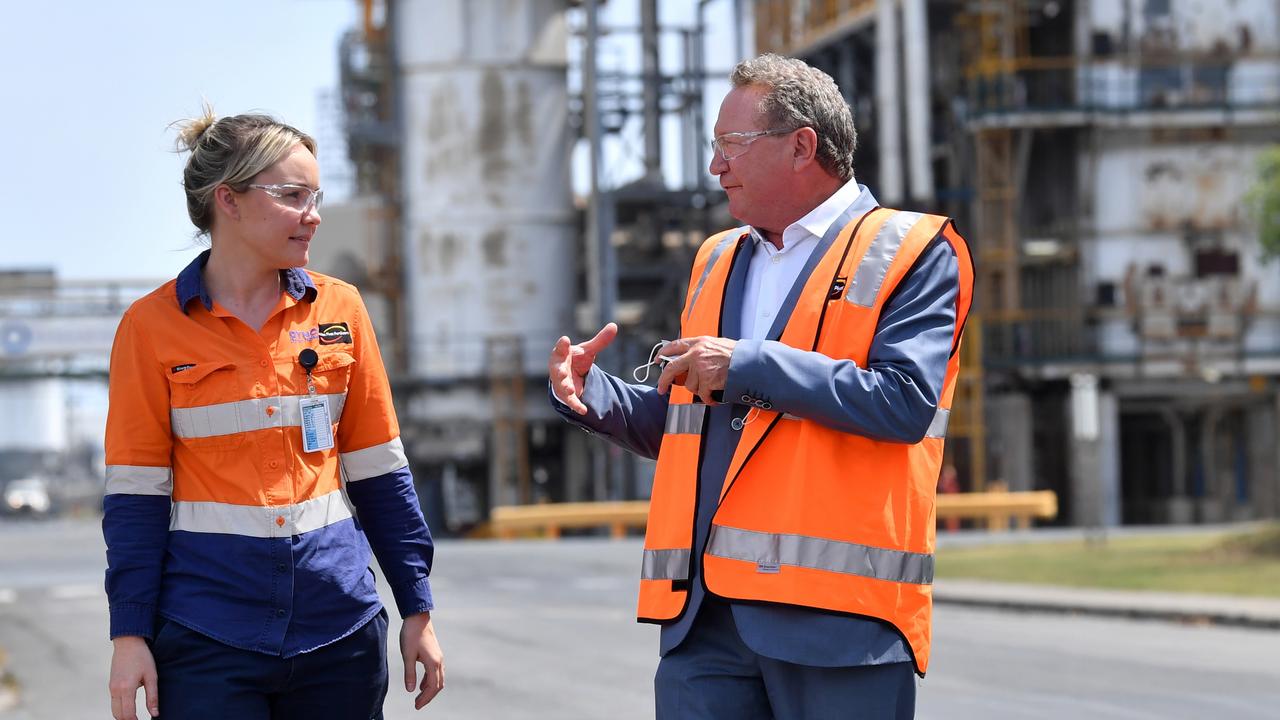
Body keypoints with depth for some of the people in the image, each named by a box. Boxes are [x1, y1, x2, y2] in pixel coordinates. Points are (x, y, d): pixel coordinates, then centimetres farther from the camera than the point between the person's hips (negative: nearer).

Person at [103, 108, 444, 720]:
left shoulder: (339, 309, 6)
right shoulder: (153, 326, -2)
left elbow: (379, 473, 9)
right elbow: (135, 494, -1)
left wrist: (417, 610, 8)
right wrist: (129, 634, -6)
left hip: (340, 624, 3)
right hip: (207, 641, -3)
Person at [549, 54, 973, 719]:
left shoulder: (911, 252, 1)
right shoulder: (717, 261, 22)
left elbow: (905, 401, -15)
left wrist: (749, 365, -14)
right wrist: (589, 394, 7)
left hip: (835, 612, -6)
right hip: (703, 613, 6)